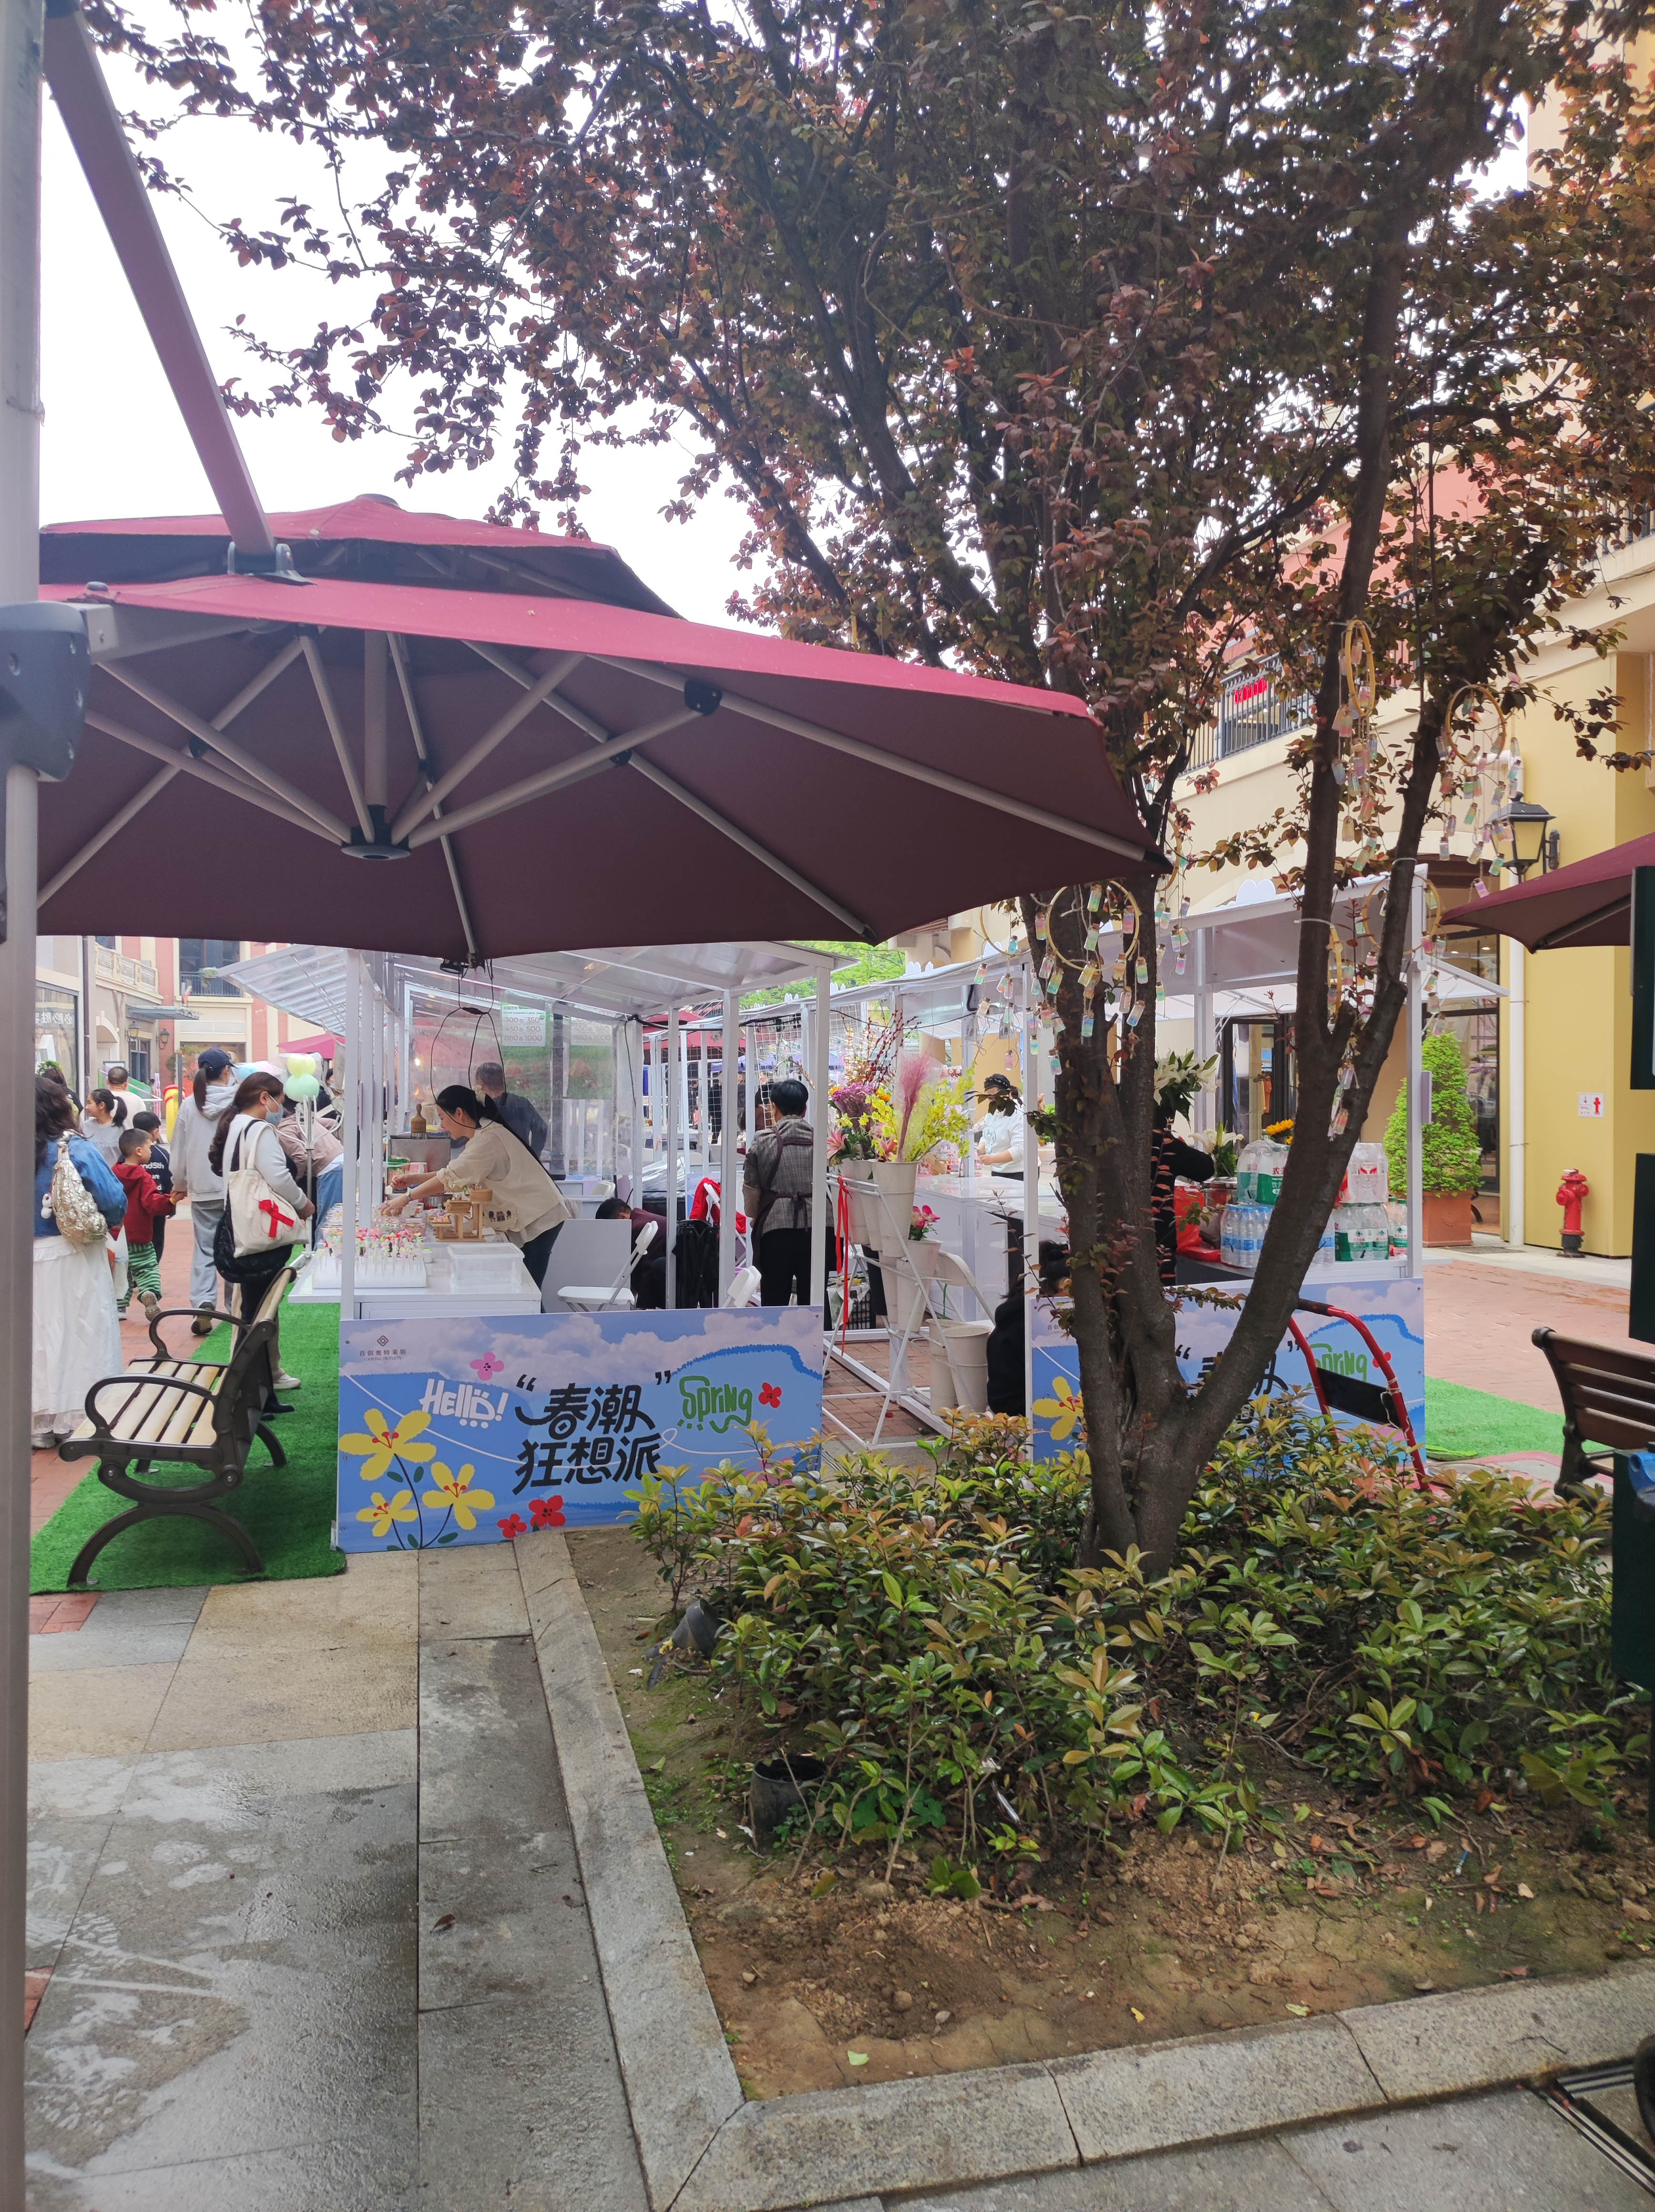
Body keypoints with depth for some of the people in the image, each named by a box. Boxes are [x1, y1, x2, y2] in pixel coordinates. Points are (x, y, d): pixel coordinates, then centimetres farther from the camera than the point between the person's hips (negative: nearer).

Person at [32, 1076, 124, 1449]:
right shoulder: (76, 1150, -12)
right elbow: (114, 1201, -13)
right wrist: (105, 1226, 6)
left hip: (30, 1259, 3)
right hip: (75, 1258, -3)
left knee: (41, 1338, 12)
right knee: (80, 1335, 7)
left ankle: (40, 1424, 20)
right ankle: (82, 1418, 12)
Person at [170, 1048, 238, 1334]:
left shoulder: (189, 1105, -1)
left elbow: (179, 1150, 6)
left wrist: (179, 1185, 19)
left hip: (203, 1190, 2)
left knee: (204, 1248, 7)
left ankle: (203, 1304, -8)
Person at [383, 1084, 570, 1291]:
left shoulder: (489, 1139, -19)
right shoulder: (482, 1135, 14)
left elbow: (451, 1178, -22)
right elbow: (458, 1174, 19)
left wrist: (406, 1198, -16)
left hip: (539, 1219, -10)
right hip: (526, 1220, 10)